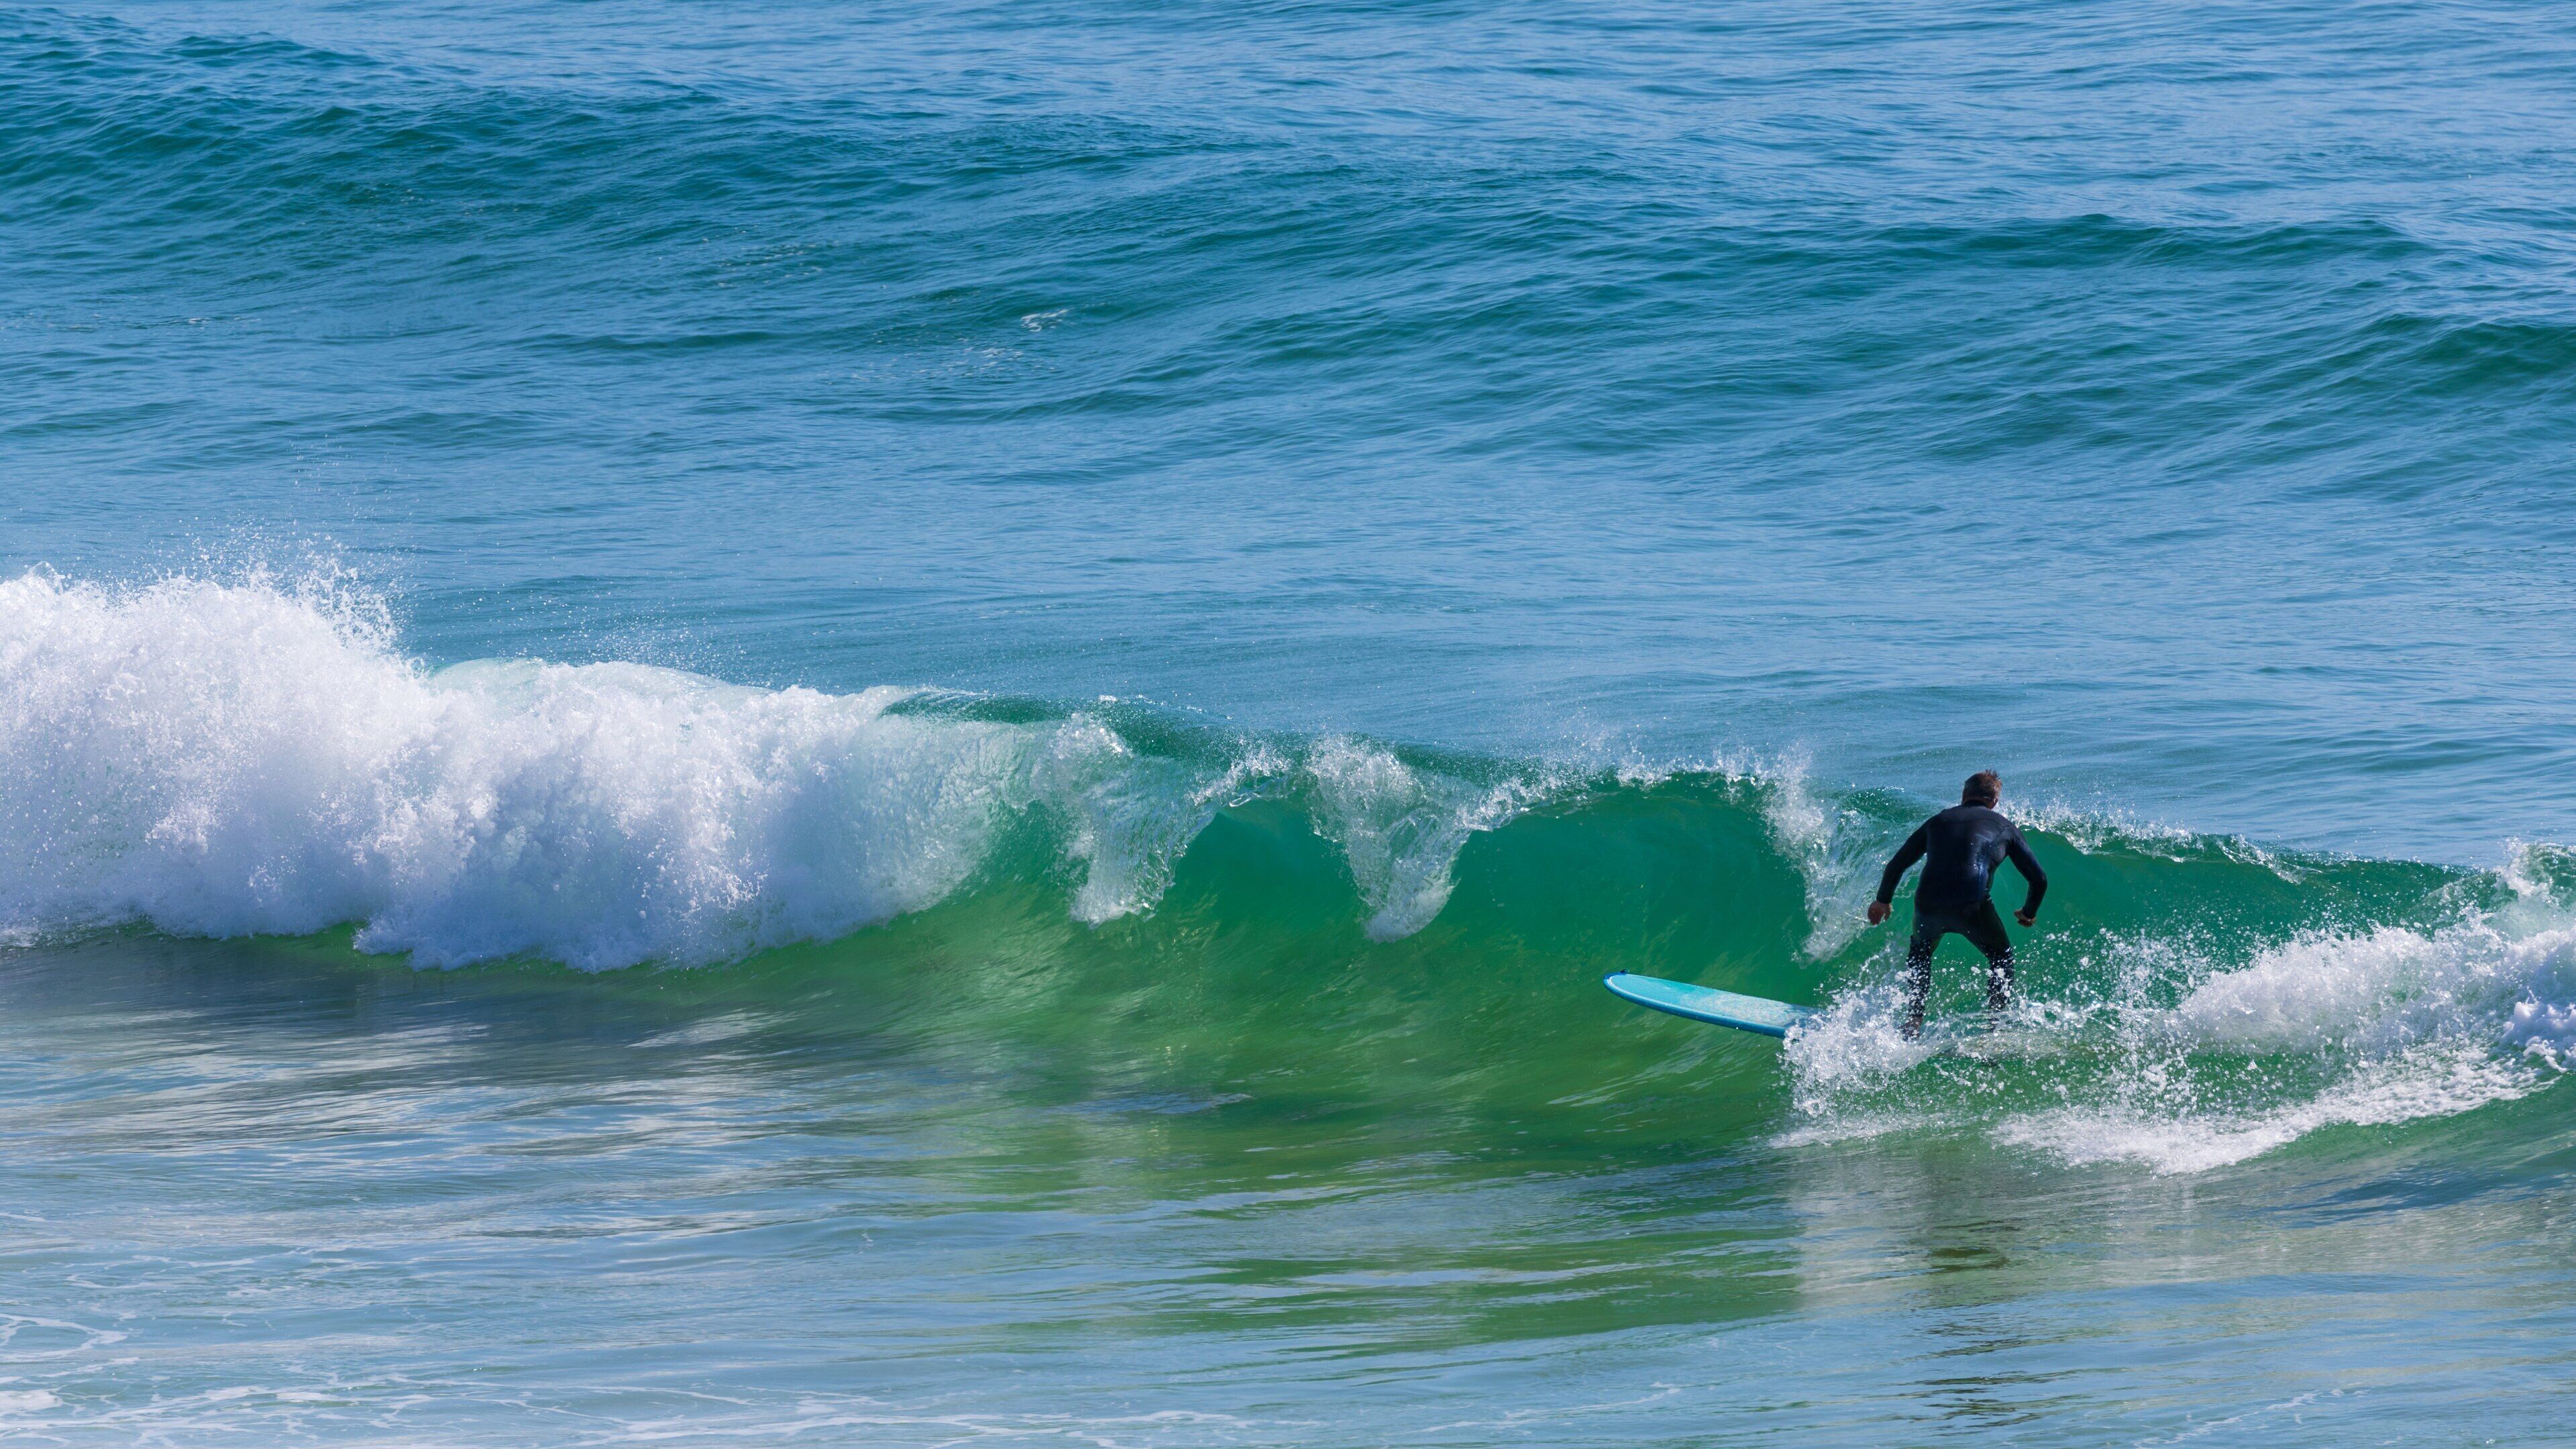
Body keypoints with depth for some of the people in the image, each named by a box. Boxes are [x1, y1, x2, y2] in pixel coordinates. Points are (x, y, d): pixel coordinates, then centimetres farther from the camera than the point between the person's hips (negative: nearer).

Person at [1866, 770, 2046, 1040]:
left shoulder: (1938, 821, 23)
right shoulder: (2003, 826, 17)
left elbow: (1897, 865, 26)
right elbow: (2039, 879, 17)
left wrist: (1883, 900, 44)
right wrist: (2028, 913, 36)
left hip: (1928, 905, 2)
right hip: (1972, 906, -2)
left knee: (1920, 953, 33)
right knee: (2001, 957, 25)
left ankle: (1912, 1024, 24)